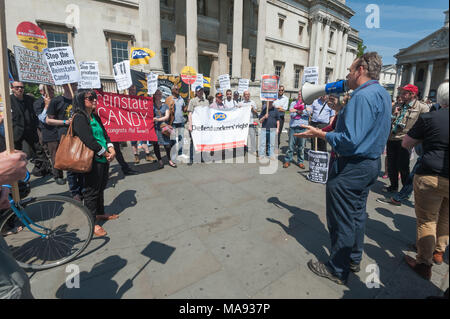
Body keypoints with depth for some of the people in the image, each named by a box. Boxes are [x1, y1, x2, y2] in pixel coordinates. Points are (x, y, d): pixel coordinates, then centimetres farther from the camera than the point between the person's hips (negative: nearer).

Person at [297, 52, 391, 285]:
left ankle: (337, 270, 20)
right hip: (372, 163, 10)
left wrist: (319, 134, -19)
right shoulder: (383, 94, 12)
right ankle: (354, 259, 38)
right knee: (357, 214, 21)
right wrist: (341, 109, 15)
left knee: (341, 219, 3)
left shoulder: (362, 96, -21)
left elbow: (350, 140, -28)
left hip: (352, 167, -10)